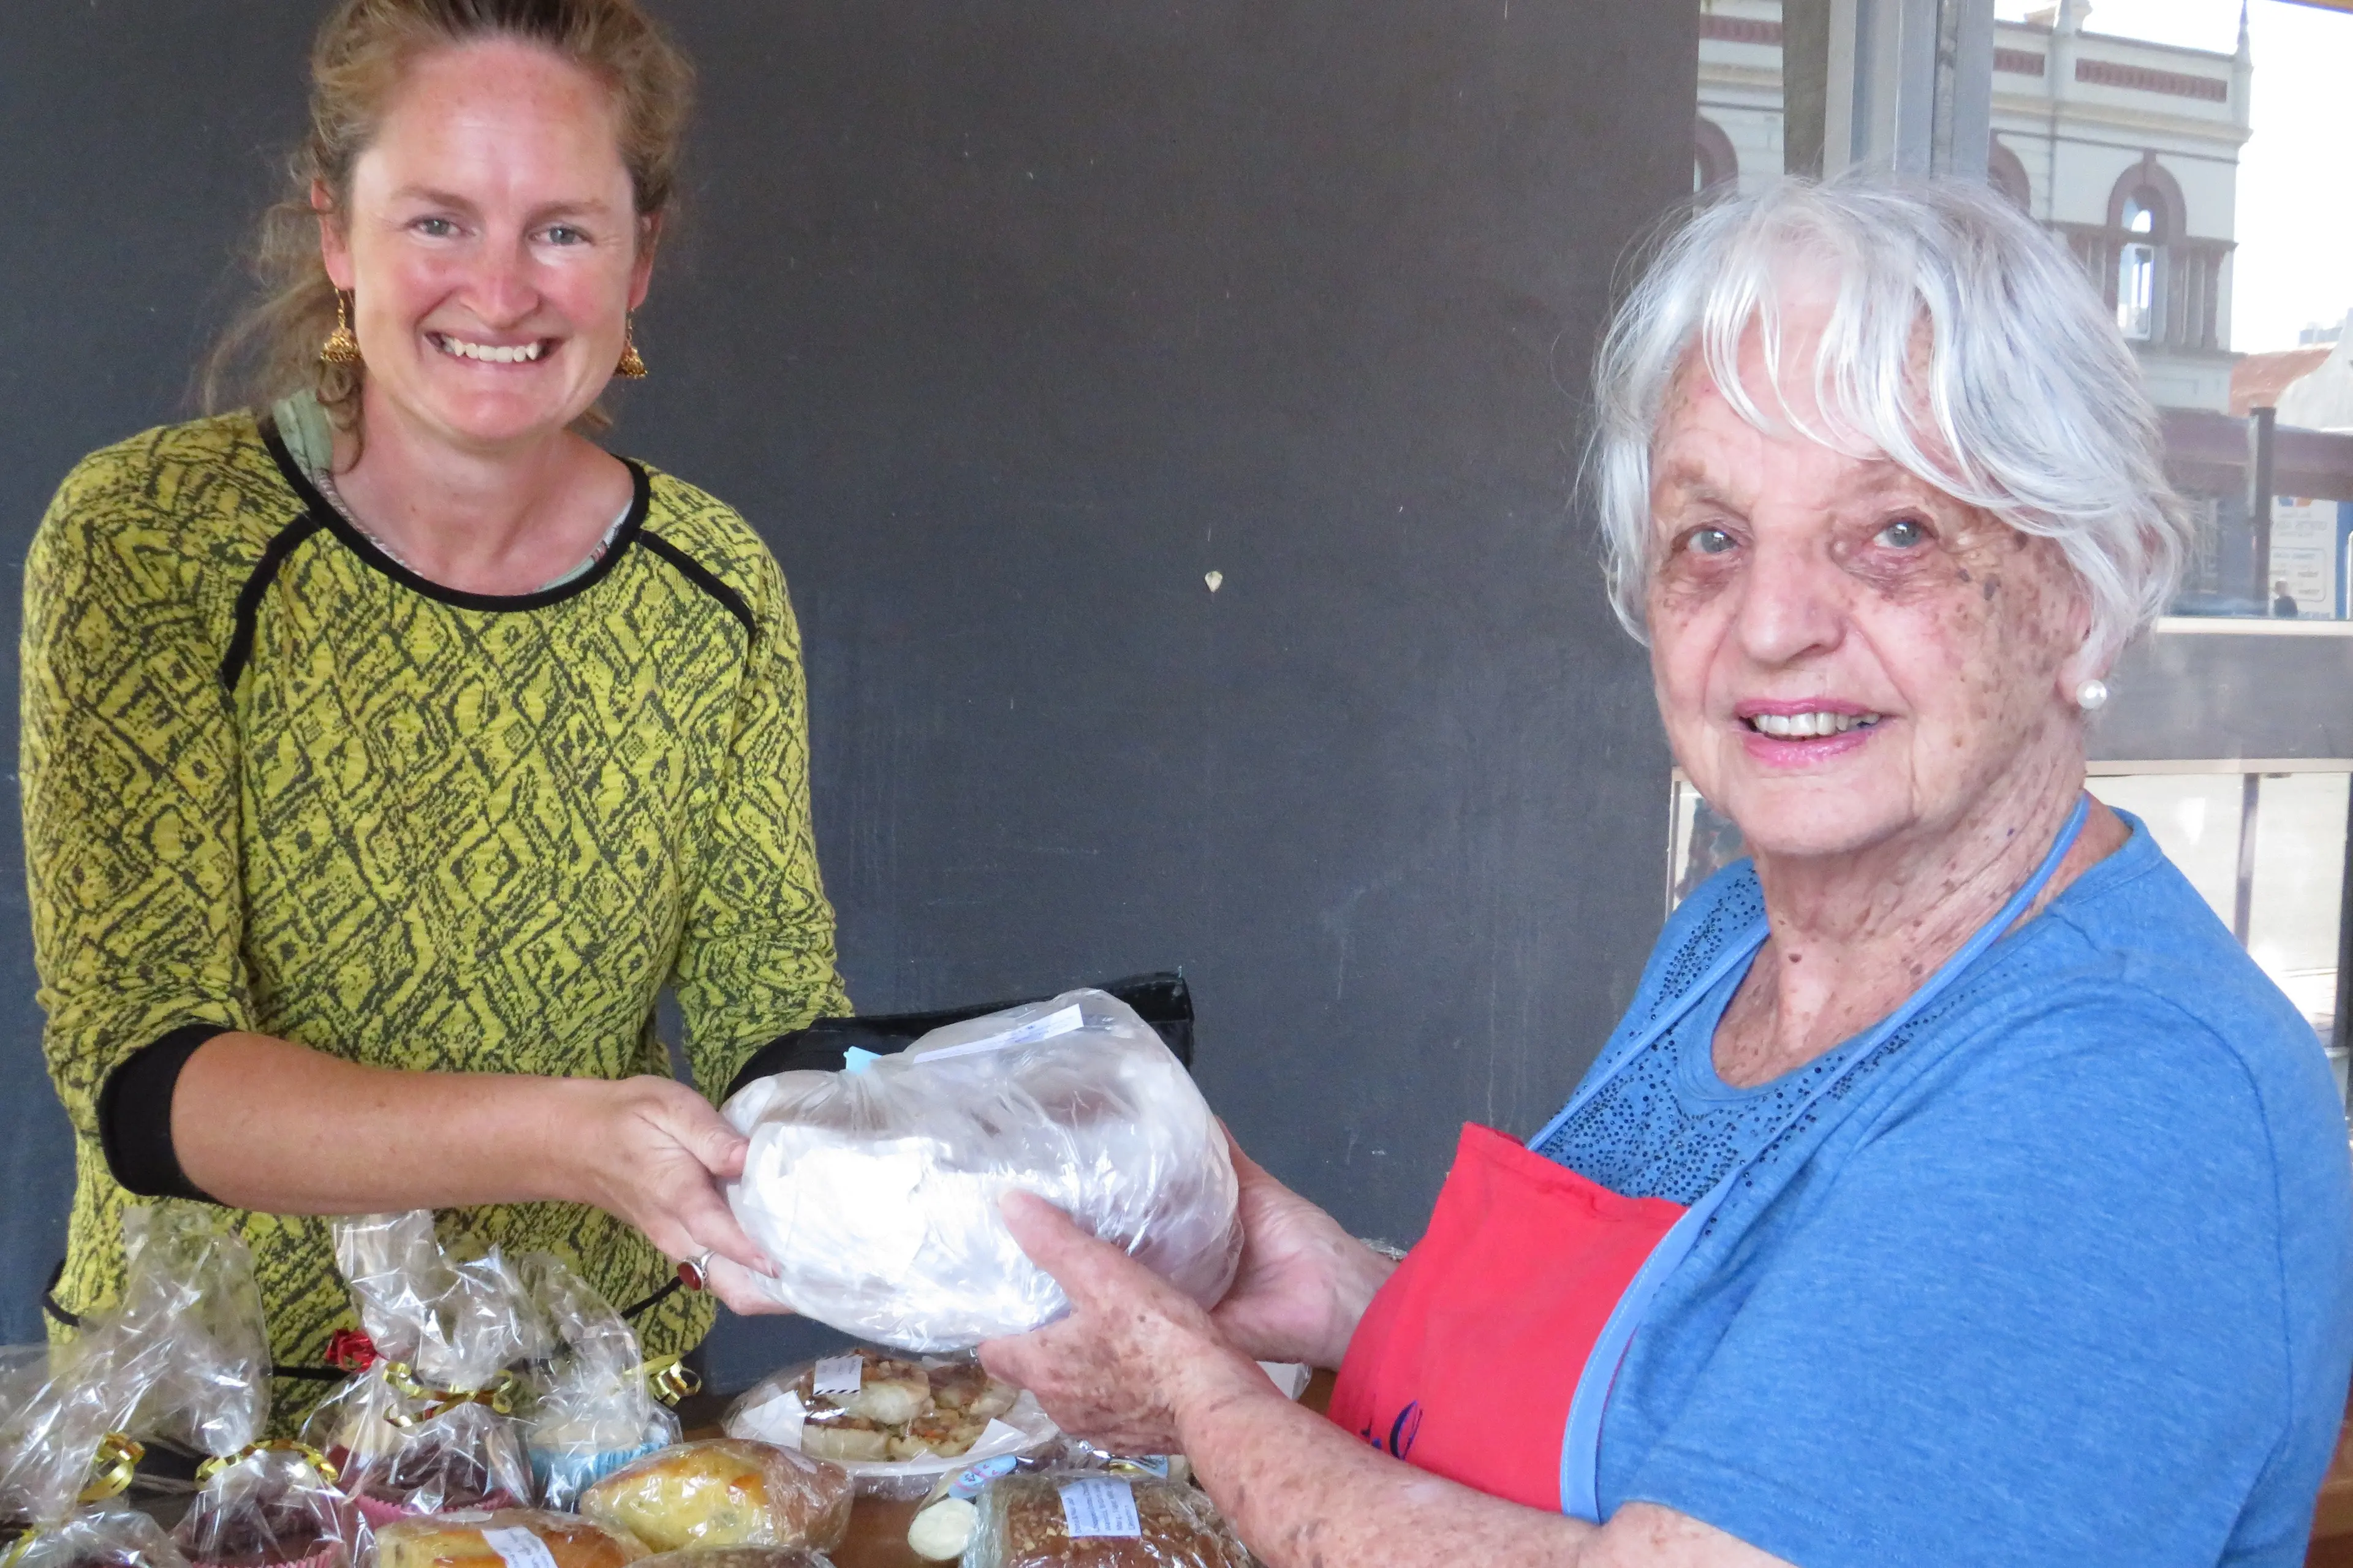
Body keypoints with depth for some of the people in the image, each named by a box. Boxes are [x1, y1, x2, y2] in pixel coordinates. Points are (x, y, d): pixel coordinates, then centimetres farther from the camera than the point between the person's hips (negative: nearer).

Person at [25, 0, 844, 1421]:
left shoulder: (719, 589, 0)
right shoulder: (149, 542, -11)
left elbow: (773, 1014, 1)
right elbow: (136, 1077, -17)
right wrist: (558, 1138, -33)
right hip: (218, 1395, -2)